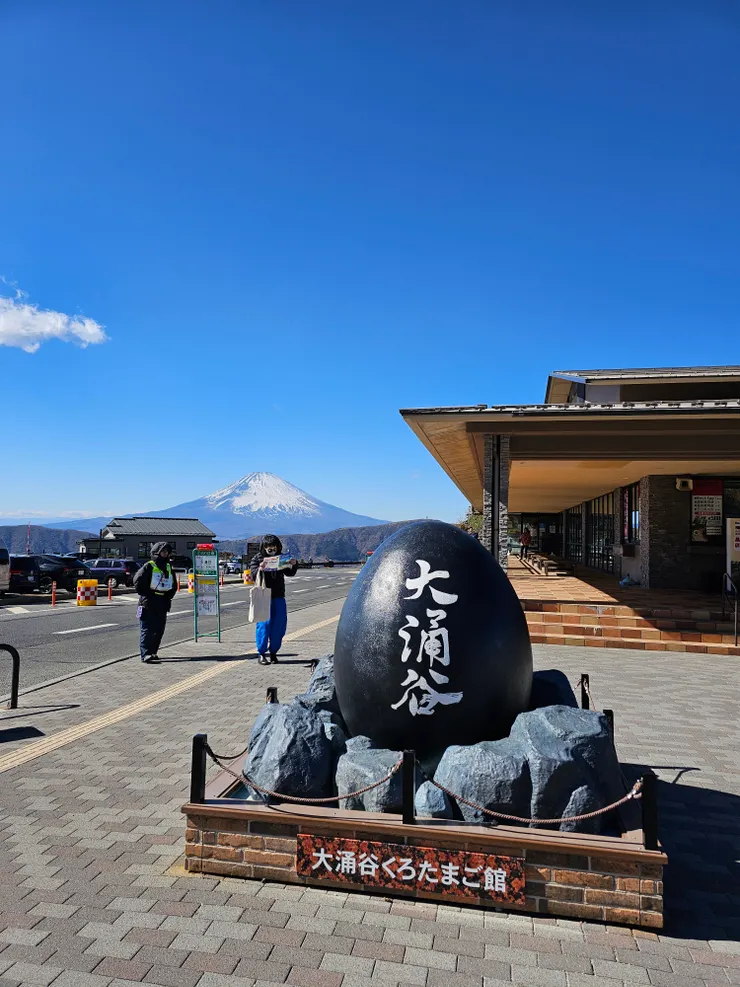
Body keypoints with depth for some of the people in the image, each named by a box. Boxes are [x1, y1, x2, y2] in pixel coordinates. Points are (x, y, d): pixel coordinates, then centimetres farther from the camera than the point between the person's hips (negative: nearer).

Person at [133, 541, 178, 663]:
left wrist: (168, 596, 10)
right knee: (147, 629, -8)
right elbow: (137, 581, -11)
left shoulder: (169, 567, 15)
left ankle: (153, 652, 18)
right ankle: (145, 654, -11)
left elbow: (174, 585, 23)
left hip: (162, 604, 7)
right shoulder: (149, 566, -6)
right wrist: (146, 595, -11)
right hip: (148, 603, -7)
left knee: (159, 630, 8)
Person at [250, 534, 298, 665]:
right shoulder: (258, 558, -1)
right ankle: (262, 654, 3)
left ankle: (273, 652, 18)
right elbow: (253, 575, -8)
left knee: (279, 625, 5)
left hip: (278, 596, 4)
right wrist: (260, 569, -28)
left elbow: (290, 573, 13)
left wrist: (294, 565, -7)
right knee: (264, 624, -7)